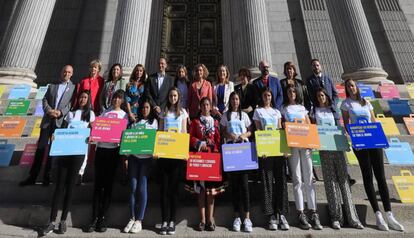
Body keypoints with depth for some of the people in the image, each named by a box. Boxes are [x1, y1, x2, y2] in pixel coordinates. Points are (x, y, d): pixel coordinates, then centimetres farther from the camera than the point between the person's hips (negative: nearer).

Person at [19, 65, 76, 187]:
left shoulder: (74, 87, 4)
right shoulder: (52, 85, 14)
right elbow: (44, 99, 9)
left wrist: (61, 112, -16)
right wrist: (49, 110, -9)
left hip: (60, 122, -2)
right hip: (47, 120, 3)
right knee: (40, 147, 2)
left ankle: (47, 176, 15)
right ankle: (32, 176, 10)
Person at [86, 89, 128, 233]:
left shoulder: (124, 115, 10)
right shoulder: (104, 112, 14)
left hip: (114, 150, -1)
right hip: (101, 148, 1)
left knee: (108, 184, 3)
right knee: (98, 184, 1)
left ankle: (102, 218, 11)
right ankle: (94, 218, 8)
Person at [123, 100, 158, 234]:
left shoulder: (154, 122, 10)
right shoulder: (135, 121, 15)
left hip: (146, 158, -2)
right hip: (133, 156, 2)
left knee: (142, 188, -4)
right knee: (133, 188, 2)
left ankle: (139, 220, 6)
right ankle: (132, 218, 15)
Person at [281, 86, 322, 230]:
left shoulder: (302, 108, 19)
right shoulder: (283, 109, 11)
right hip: (291, 144, -3)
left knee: (309, 179, 1)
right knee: (297, 179, -3)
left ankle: (313, 213, 6)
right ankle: (301, 214, 3)